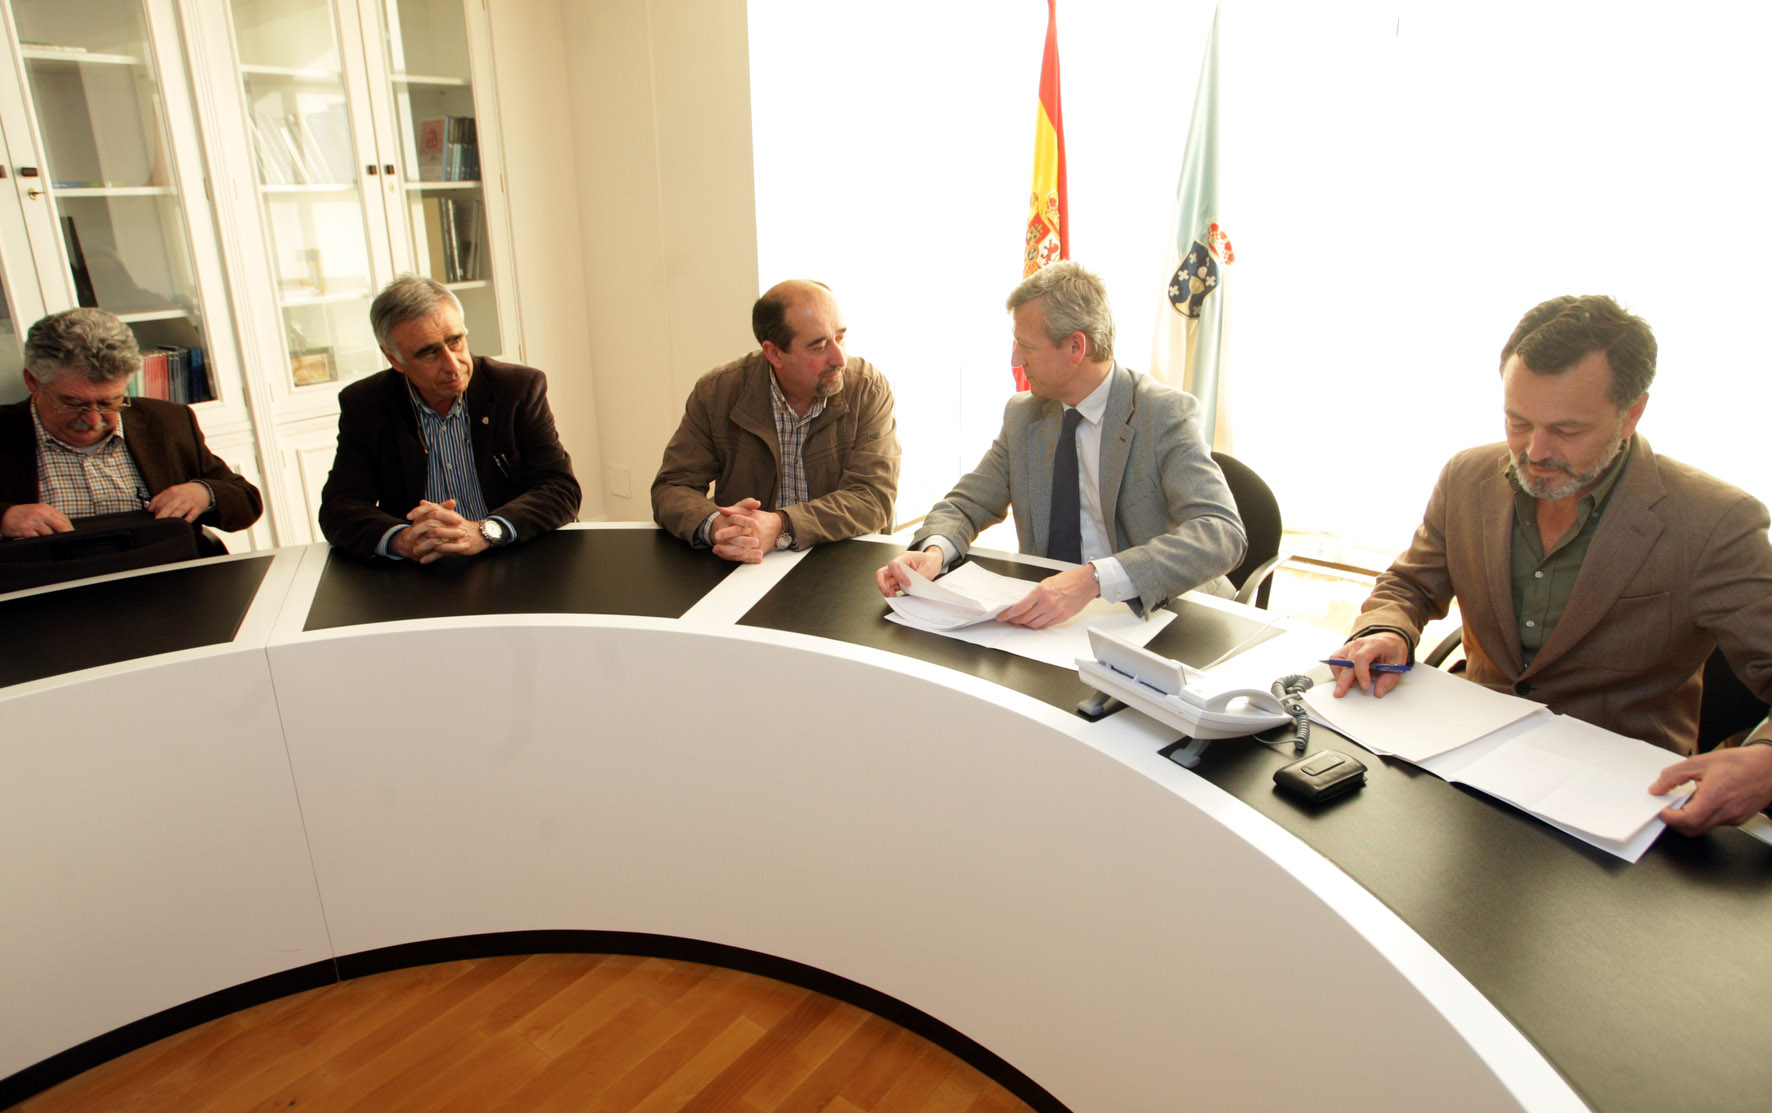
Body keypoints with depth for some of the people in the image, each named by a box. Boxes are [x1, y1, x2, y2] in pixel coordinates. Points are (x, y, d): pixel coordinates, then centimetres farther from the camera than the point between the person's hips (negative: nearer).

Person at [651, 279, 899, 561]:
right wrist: (715, 525, -24)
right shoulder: (716, 392, -3)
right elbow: (671, 487, -1)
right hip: (738, 573, 3)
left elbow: (874, 497, -13)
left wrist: (781, 527, -28)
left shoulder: (869, 389, -6)